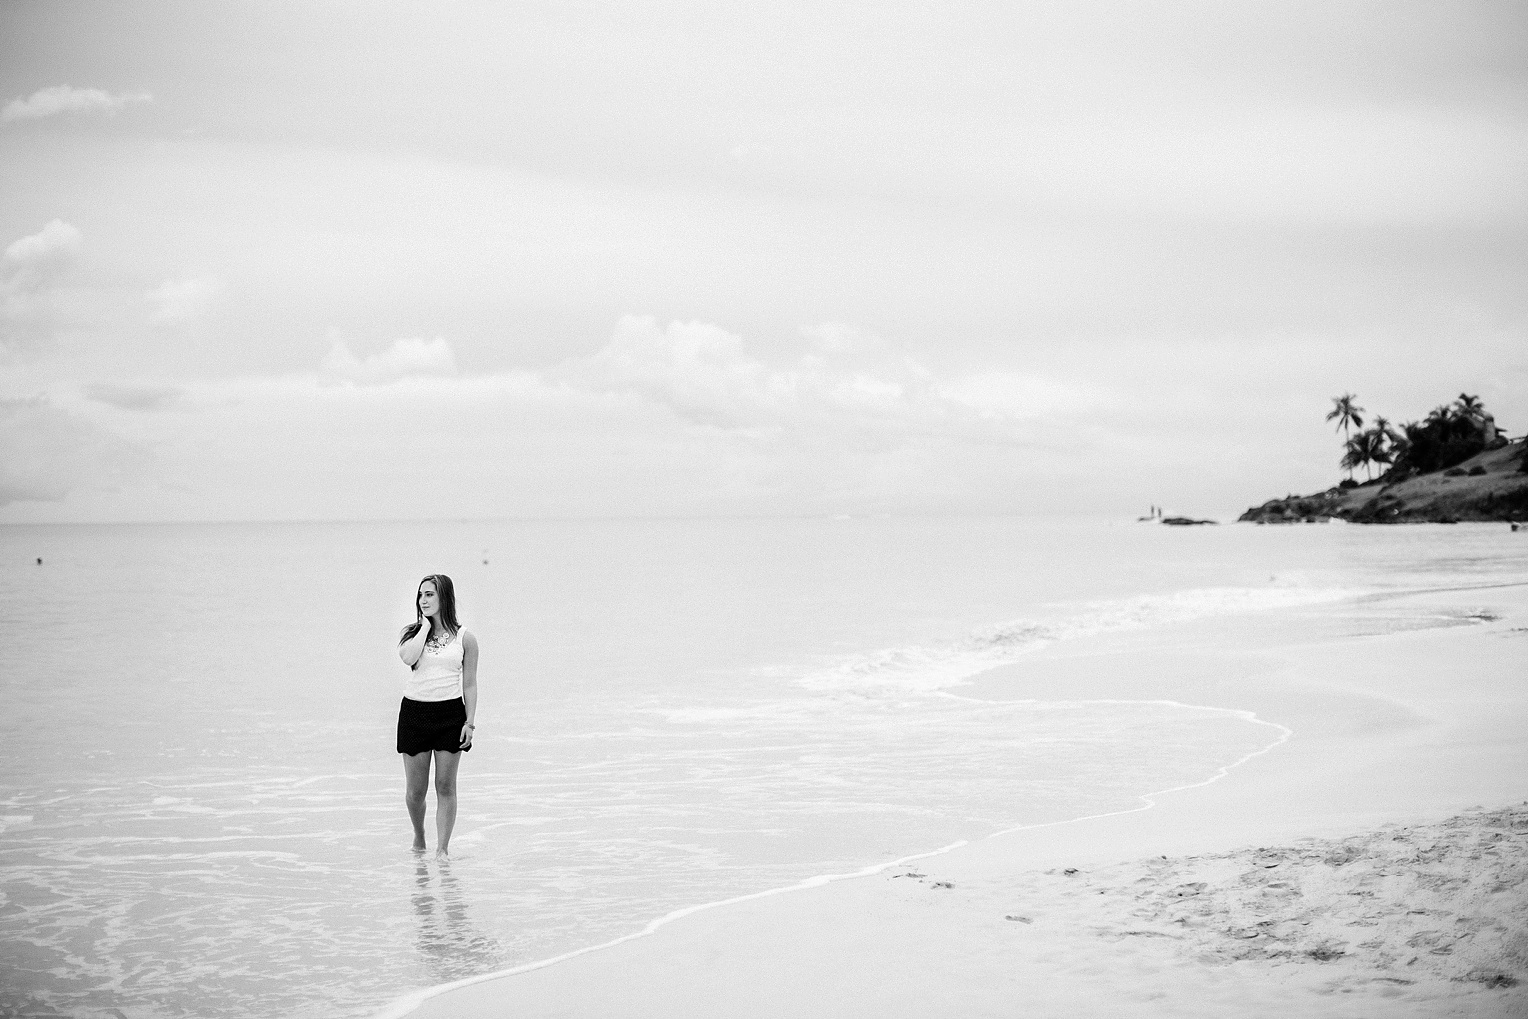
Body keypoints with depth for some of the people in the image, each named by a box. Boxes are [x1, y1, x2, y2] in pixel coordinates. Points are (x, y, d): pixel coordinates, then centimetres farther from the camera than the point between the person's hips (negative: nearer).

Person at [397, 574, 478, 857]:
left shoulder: (464, 639, 2)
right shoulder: (411, 633, 5)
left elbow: (470, 685, 4)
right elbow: (408, 657, -19)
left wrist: (470, 723, -3)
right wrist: (426, 626, -8)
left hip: (450, 714, -1)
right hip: (414, 712, 1)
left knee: (445, 787, -1)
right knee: (415, 790, 6)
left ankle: (442, 847, 5)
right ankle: (418, 837, 31)